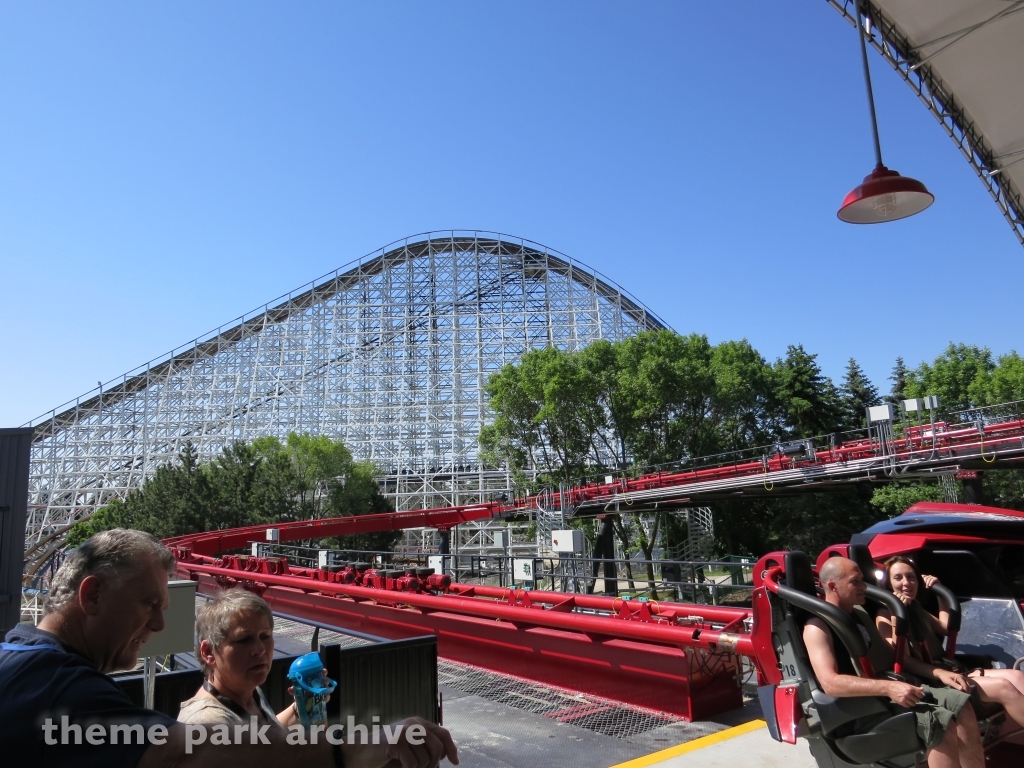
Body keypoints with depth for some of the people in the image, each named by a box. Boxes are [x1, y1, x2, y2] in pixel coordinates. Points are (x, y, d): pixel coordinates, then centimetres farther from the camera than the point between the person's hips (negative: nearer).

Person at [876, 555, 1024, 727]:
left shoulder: (915, 609, 22)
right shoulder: (885, 616, -5)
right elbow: (903, 661, -14)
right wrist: (940, 673, -29)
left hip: (950, 671, 8)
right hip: (928, 681, -8)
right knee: (1003, 687, -23)